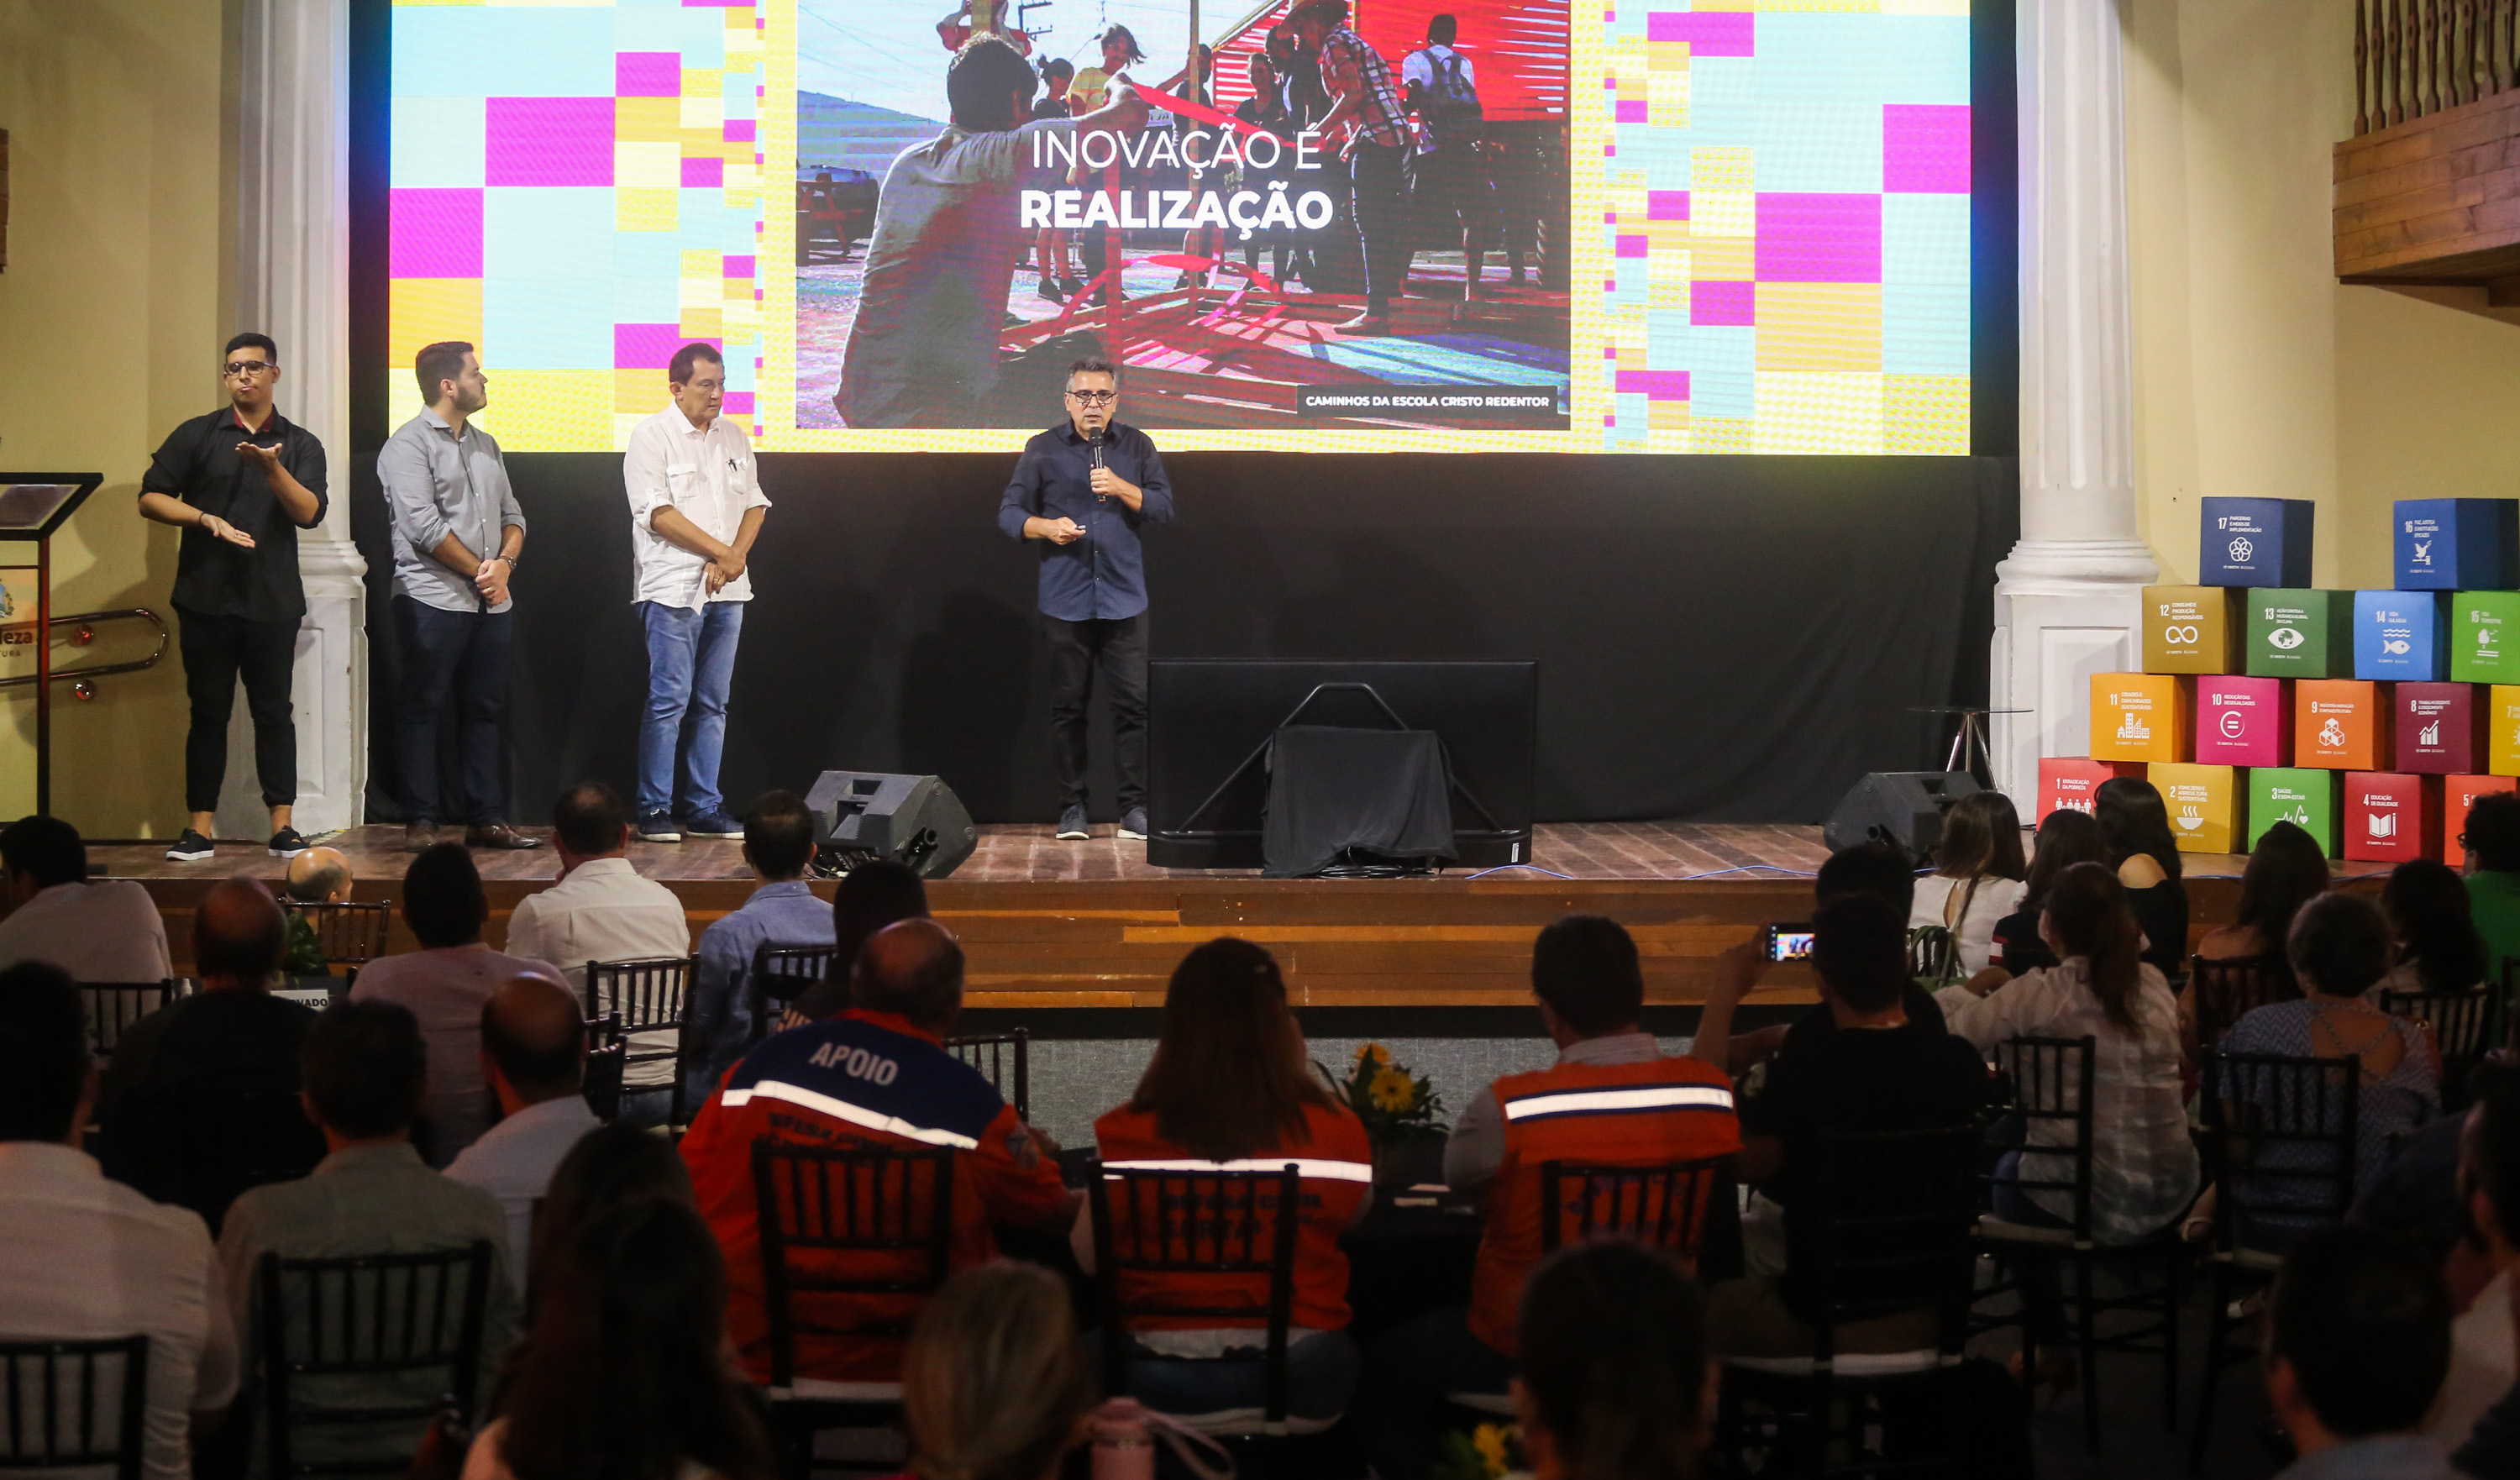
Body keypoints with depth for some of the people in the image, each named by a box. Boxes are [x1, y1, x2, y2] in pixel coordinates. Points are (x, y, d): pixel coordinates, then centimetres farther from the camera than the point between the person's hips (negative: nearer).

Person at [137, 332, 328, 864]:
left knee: (273, 711, 2)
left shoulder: (300, 445, 8)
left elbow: (309, 512, -5)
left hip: (272, 600, 0)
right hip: (205, 597, 0)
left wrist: (273, 470, -20)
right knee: (208, 711, 3)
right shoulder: (196, 435, 7)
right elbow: (150, 498, 2)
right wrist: (208, 520, -11)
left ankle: (282, 826, 5)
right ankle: (200, 827, 5)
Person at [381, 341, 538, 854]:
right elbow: (422, 525, -15)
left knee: (485, 711, 8)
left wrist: (504, 562, -5)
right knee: (422, 710, -2)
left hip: (492, 602, 7)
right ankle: (420, 821, 1)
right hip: (433, 600, -7)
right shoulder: (409, 444, -6)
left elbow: (512, 515, 16)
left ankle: (486, 820, 12)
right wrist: (479, 571, -9)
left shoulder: (485, 445, 18)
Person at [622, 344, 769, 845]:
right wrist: (723, 552, -13)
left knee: (712, 704, 8)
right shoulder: (651, 436, -5)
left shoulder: (733, 437, 14)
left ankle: (704, 809, 12)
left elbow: (755, 504, 13)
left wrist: (734, 559, -5)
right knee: (669, 702, -6)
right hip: (673, 589, -6)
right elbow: (658, 514, -13)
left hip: (727, 589, 6)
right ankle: (654, 811, 0)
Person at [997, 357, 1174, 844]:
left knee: (1133, 703, -5)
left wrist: (1122, 488, -12)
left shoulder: (1137, 446, 8)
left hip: (1124, 599, 0)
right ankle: (1072, 807, 11)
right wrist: (1046, 526, -14)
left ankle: (1134, 808, 1)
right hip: (1064, 600, 0)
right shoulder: (1043, 449, 6)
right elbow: (1009, 513, 5)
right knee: (1067, 706, 3)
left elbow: (1164, 507, 3)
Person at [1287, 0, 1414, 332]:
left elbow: (1354, 94, -17)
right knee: (1385, 227, 12)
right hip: (1395, 141, 10)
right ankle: (1382, 309, 15)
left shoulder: (1335, 43, -5)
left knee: (1372, 227, -10)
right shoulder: (1355, 41, 26)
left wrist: (1321, 129, -8)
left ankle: (1376, 313, -13)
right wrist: (1352, 141, 27)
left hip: (1376, 143, -10)